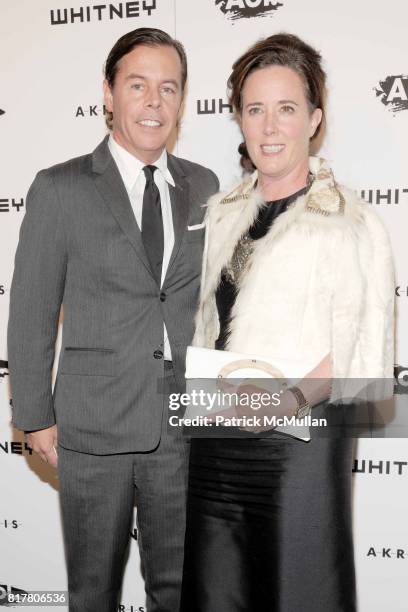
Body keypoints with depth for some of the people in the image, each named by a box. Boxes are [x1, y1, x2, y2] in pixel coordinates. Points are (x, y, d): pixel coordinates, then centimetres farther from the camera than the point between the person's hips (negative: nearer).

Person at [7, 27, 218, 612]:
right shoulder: (59, 189, -5)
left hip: (185, 424, 3)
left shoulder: (203, 186, 7)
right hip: (94, 423, -2)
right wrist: (35, 416, -3)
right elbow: (32, 312, -3)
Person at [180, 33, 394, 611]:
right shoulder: (220, 213, 11)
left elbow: (361, 353, -10)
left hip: (299, 438, -5)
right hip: (214, 437, 5)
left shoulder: (354, 223, -8)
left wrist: (296, 397, -25)